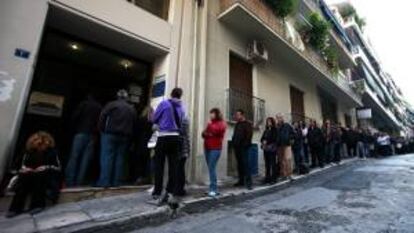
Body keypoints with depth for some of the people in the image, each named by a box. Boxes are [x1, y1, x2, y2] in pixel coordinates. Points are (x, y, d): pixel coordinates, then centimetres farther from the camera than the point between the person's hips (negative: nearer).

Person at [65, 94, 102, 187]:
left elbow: (74, 117, -1)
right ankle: (79, 182, 1)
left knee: (74, 157, 0)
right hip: (93, 135, 2)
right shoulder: (100, 107, 14)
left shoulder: (84, 104, 7)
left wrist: (77, 127, 15)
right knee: (86, 160, 2)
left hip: (81, 133, -2)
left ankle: (70, 182, -3)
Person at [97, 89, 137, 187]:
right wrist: (130, 136, 12)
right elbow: (134, 125, 9)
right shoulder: (132, 109, 13)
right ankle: (117, 181, 9)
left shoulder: (111, 104, 2)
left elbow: (102, 118, -7)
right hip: (125, 136, 4)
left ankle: (105, 181, -3)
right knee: (120, 158, 7)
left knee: (107, 157, -1)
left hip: (110, 134, -3)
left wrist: (102, 130, 2)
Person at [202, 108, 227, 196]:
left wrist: (210, 124, -6)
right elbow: (204, 133, 18)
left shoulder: (221, 123, 1)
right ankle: (214, 188, 16)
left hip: (215, 148, -6)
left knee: (211, 168, -13)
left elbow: (216, 130, -18)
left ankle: (213, 189, -6)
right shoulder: (210, 123, 19)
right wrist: (205, 134, -4)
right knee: (210, 168, 7)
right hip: (207, 148, 7)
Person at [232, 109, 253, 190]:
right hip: (237, 147, 7)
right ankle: (241, 181, 20)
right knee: (239, 164, 11)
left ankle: (248, 182, -2)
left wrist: (244, 145, -17)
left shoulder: (248, 124, -4)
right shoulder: (237, 124, 18)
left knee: (245, 164, -7)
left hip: (243, 147, -7)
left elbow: (248, 136, -12)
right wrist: (234, 142, 10)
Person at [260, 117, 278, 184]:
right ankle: (267, 178, 13)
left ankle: (274, 178, 4)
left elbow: (274, 139, -10)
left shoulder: (275, 130, 0)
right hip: (266, 148, 6)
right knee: (267, 164, 7)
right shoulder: (266, 130, 18)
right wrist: (263, 142, -5)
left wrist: (267, 141, -10)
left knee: (273, 163, -3)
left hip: (272, 148, -5)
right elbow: (262, 138, 15)